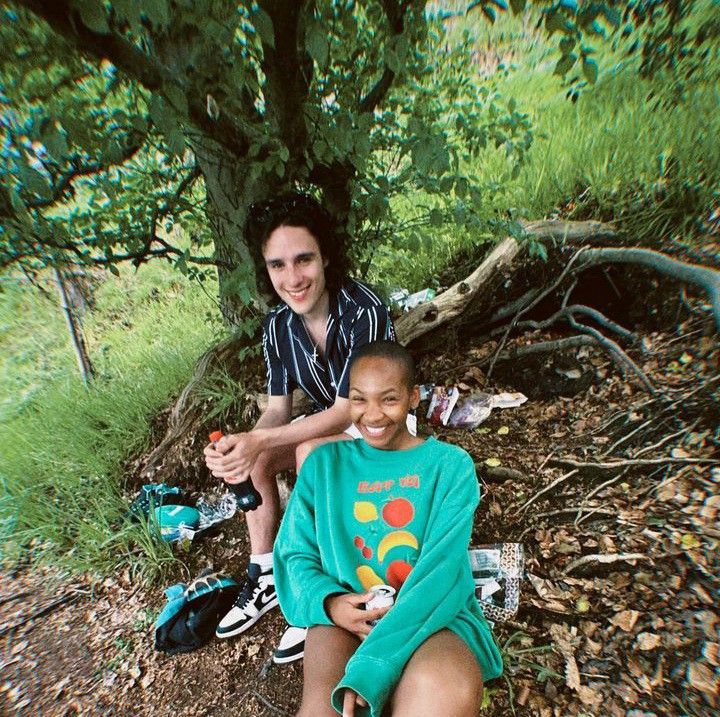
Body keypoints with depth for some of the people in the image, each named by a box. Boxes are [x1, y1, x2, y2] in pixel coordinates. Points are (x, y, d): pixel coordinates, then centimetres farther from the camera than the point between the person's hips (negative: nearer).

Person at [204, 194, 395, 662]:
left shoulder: (364, 310, -28)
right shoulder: (278, 326, -9)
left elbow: (346, 409, -28)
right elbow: (278, 409, -7)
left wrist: (258, 440, -37)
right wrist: (242, 445, -29)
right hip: (331, 426, 6)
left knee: (312, 452, -31)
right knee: (251, 460, -11)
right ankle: (266, 577, 5)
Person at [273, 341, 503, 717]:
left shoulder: (449, 464, -1)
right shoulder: (324, 463, 5)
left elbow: (440, 569, -11)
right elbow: (294, 553, 8)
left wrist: (369, 670, -22)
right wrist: (328, 602, -14)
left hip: (430, 614, 0)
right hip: (344, 613, 1)